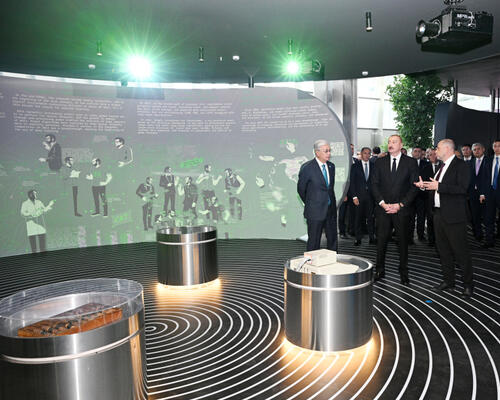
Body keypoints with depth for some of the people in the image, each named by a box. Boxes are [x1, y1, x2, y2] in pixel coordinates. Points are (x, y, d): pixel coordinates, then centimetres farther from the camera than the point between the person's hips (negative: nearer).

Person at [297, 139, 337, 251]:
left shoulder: (331, 166, 8)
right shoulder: (307, 167, -12)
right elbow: (301, 189, -1)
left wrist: (331, 202, 15)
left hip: (331, 210, 6)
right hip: (315, 212, -6)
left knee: (333, 240, 13)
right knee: (314, 242, 3)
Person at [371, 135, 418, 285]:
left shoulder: (411, 162, 2)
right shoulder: (380, 162, 8)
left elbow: (414, 186, -2)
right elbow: (374, 185, 5)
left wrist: (400, 205, -10)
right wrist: (382, 203, -8)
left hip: (402, 210, -1)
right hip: (383, 208, 1)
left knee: (403, 241, 7)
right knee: (381, 241, 4)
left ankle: (403, 273, 21)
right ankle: (380, 271, 18)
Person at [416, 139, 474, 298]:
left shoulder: (461, 165, -10)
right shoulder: (442, 167, 16)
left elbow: (462, 188, -22)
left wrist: (438, 186, -23)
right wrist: (425, 185, 5)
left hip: (453, 215, -8)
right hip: (439, 213, 9)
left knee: (461, 251, 0)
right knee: (443, 250, 14)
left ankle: (468, 285, 13)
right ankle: (448, 281, 26)